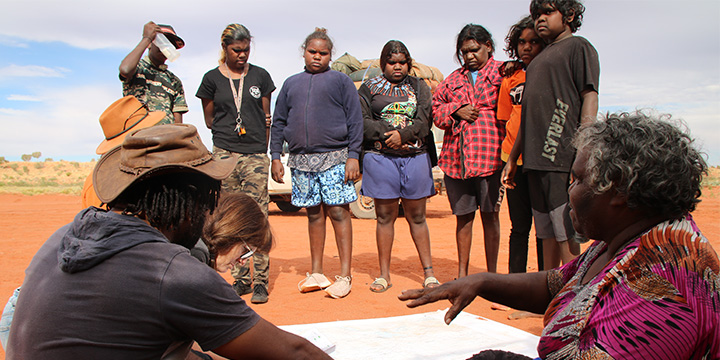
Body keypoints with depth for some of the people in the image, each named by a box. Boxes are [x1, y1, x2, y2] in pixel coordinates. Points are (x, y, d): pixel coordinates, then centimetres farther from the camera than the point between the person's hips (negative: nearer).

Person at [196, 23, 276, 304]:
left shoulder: (260, 76, 10)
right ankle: (241, 279, 12)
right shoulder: (212, 78, 9)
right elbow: (209, 120, 17)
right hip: (224, 153, 1)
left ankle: (260, 281, -2)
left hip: (255, 155, -1)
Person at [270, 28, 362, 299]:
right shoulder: (291, 84, 18)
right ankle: (316, 274, 16)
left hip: (334, 158, -4)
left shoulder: (341, 81, 7)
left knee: (338, 212, -5)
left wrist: (353, 156, -8)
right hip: (301, 159, 4)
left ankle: (344, 275, 0)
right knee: (314, 214, 8)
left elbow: (355, 121, 1)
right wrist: (276, 156, 8)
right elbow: (279, 122, 17)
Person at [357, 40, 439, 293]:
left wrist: (403, 134, -15)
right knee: (385, 217, 3)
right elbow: (363, 120, -1)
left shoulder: (419, 87, 14)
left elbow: (425, 120, 1)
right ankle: (384, 274, 11)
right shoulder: (369, 88, 11)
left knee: (417, 217, 6)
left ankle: (428, 272, 13)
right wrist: (387, 136, -13)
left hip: (416, 156, 1)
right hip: (380, 157, -1)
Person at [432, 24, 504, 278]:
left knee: (490, 215, 2)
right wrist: (457, 111, 1)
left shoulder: (503, 72, 6)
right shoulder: (453, 80, 19)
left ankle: (492, 273, 15)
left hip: (489, 156, -3)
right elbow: (436, 111, 18)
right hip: (456, 158, 4)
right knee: (463, 216, 10)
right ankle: (462, 273, 22)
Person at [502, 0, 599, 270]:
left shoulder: (578, 47, 3)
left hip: (563, 159, -7)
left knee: (566, 235, -6)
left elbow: (589, 98, -8)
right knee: (547, 234, 10)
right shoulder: (538, 59, 25)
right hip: (535, 159, 7)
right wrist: (512, 159, 23)